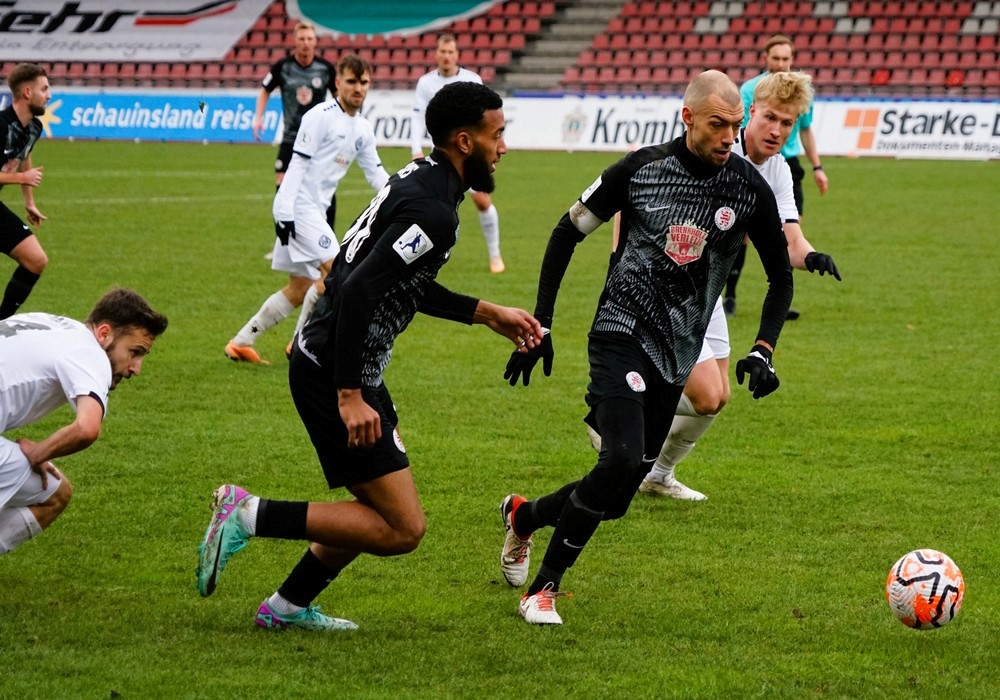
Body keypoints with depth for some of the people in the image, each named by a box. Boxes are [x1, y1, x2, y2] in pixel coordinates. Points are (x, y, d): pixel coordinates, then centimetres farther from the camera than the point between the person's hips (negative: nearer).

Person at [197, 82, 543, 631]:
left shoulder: (419, 180, 11)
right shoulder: (433, 211, -20)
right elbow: (358, 291, -29)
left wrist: (487, 313, 27)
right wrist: (349, 397, -28)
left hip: (345, 368, 11)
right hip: (333, 374, -11)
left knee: (380, 508, 23)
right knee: (403, 529, -9)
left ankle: (288, 606, 32)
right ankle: (249, 516, -8)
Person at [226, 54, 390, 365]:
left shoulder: (363, 128, 12)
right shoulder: (321, 116, -12)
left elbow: (375, 173, 18)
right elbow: (298, 164, -16)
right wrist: (285, 215, -21)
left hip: (315, 211, 9)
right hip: (299, 207, -9)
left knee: (300, 288, 11)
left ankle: (240, 343, 18)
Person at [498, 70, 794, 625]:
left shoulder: (750, 189, -1)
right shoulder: (642, 169, -6)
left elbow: (780, 276, 11)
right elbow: (566, 234, 6)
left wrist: (762, 352, -3)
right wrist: (539, 325, 1)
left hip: (676, 357, 4)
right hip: (622, 333, -4)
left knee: (614, 499, 4)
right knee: (623, 461, -26)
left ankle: (523, 516, 35)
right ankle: (544, 588, -9)